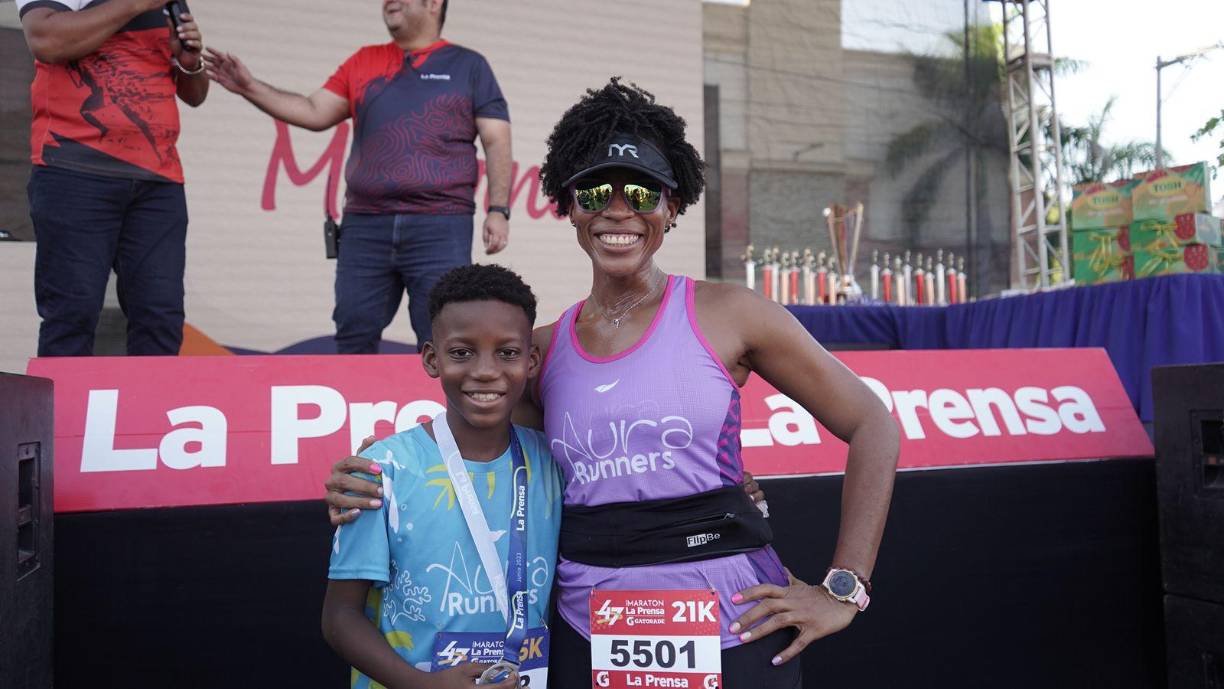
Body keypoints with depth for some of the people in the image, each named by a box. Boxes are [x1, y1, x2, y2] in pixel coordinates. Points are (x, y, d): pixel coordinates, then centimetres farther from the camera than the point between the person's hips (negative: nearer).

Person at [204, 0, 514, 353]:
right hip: (364, 225, 4)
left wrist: (498, 210, -7)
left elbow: (496, 141, 3)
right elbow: (315, 113, 13)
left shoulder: (468, 65, 9)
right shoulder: (363, 61, 17)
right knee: (353, 339, 6)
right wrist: (250, 87, 3)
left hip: (440, 227, -3)